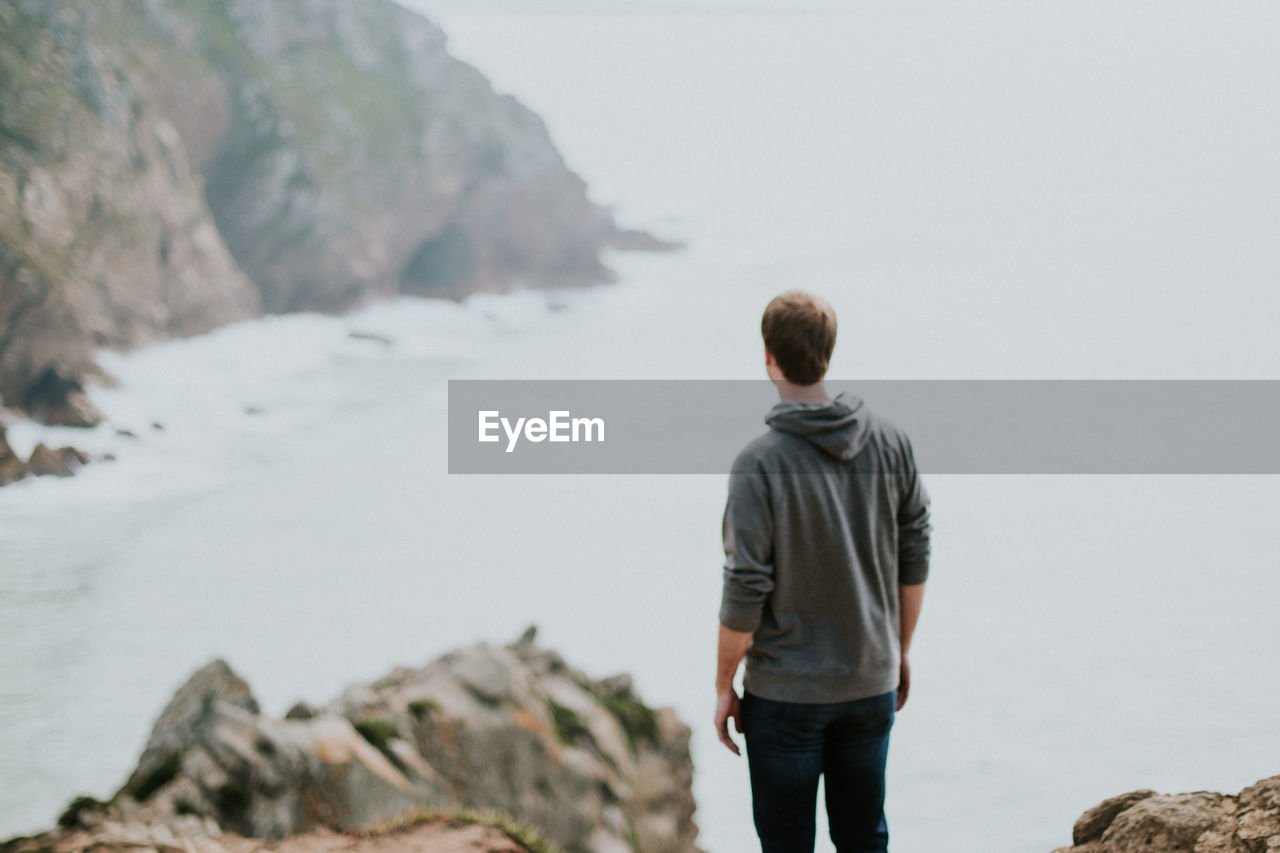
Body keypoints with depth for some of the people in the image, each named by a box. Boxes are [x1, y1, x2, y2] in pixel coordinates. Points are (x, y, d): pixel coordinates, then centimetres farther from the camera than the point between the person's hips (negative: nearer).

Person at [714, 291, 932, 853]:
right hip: (872, 682, 4)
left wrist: (723, 685, -3)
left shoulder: (759, 463, -18)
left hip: (786, 694, -4)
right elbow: (913, 560, 4)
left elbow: (745, 593, -16)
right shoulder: (890, 443, -3)